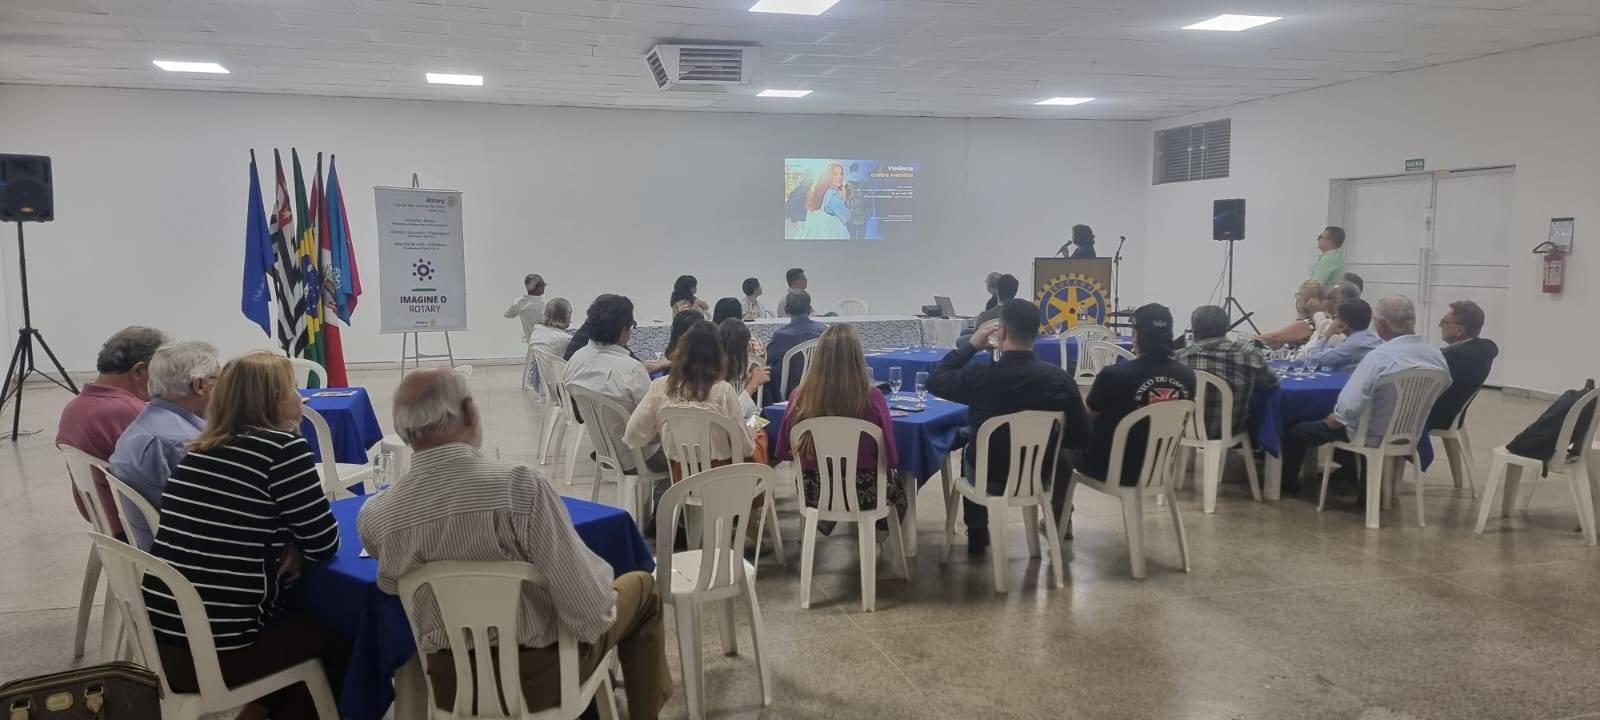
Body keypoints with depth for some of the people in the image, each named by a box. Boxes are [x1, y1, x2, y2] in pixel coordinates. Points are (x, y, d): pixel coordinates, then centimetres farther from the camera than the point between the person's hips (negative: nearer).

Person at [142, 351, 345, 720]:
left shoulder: (200, 448, 10)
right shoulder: (282, 447, -13)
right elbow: (324, 544, -10)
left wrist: (286, 545, 5)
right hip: (217, 654, -7)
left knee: (301, 619, 27)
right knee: (336, 637, 17)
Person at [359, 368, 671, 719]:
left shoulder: (372, 517, -13)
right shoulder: (519, 486, -27)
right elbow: (589, 613, -24)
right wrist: (599, 606, -3)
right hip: (540, 677, -4)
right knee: (641, 587, 22)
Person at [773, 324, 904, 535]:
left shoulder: (801, 395, -17)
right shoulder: (871, 398, -22)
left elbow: (785, 452, -4)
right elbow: (889, 457, -12)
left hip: (814, 493, 2)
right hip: (864, 494, -2)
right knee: (898, 490, 33)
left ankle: (823, 519, 45)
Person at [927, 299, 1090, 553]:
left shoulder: (979, 376, -26)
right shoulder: (1060, 378, -21)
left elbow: (934, 380, -7)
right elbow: (1080, 436, -11)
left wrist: (971, 345, -2)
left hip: (987, 478, -1)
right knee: (1062, 457, 35)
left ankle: (976, 535, 42)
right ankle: (1057, 526, 50)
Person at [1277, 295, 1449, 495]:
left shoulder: (1379, 356, -29)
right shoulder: (1437, 356, -9)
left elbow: (1349, 407, -30)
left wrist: (1330, 421, -10)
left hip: (1374, 435, -7)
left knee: (1295, 431, 12)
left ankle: (1288, 482, 35)